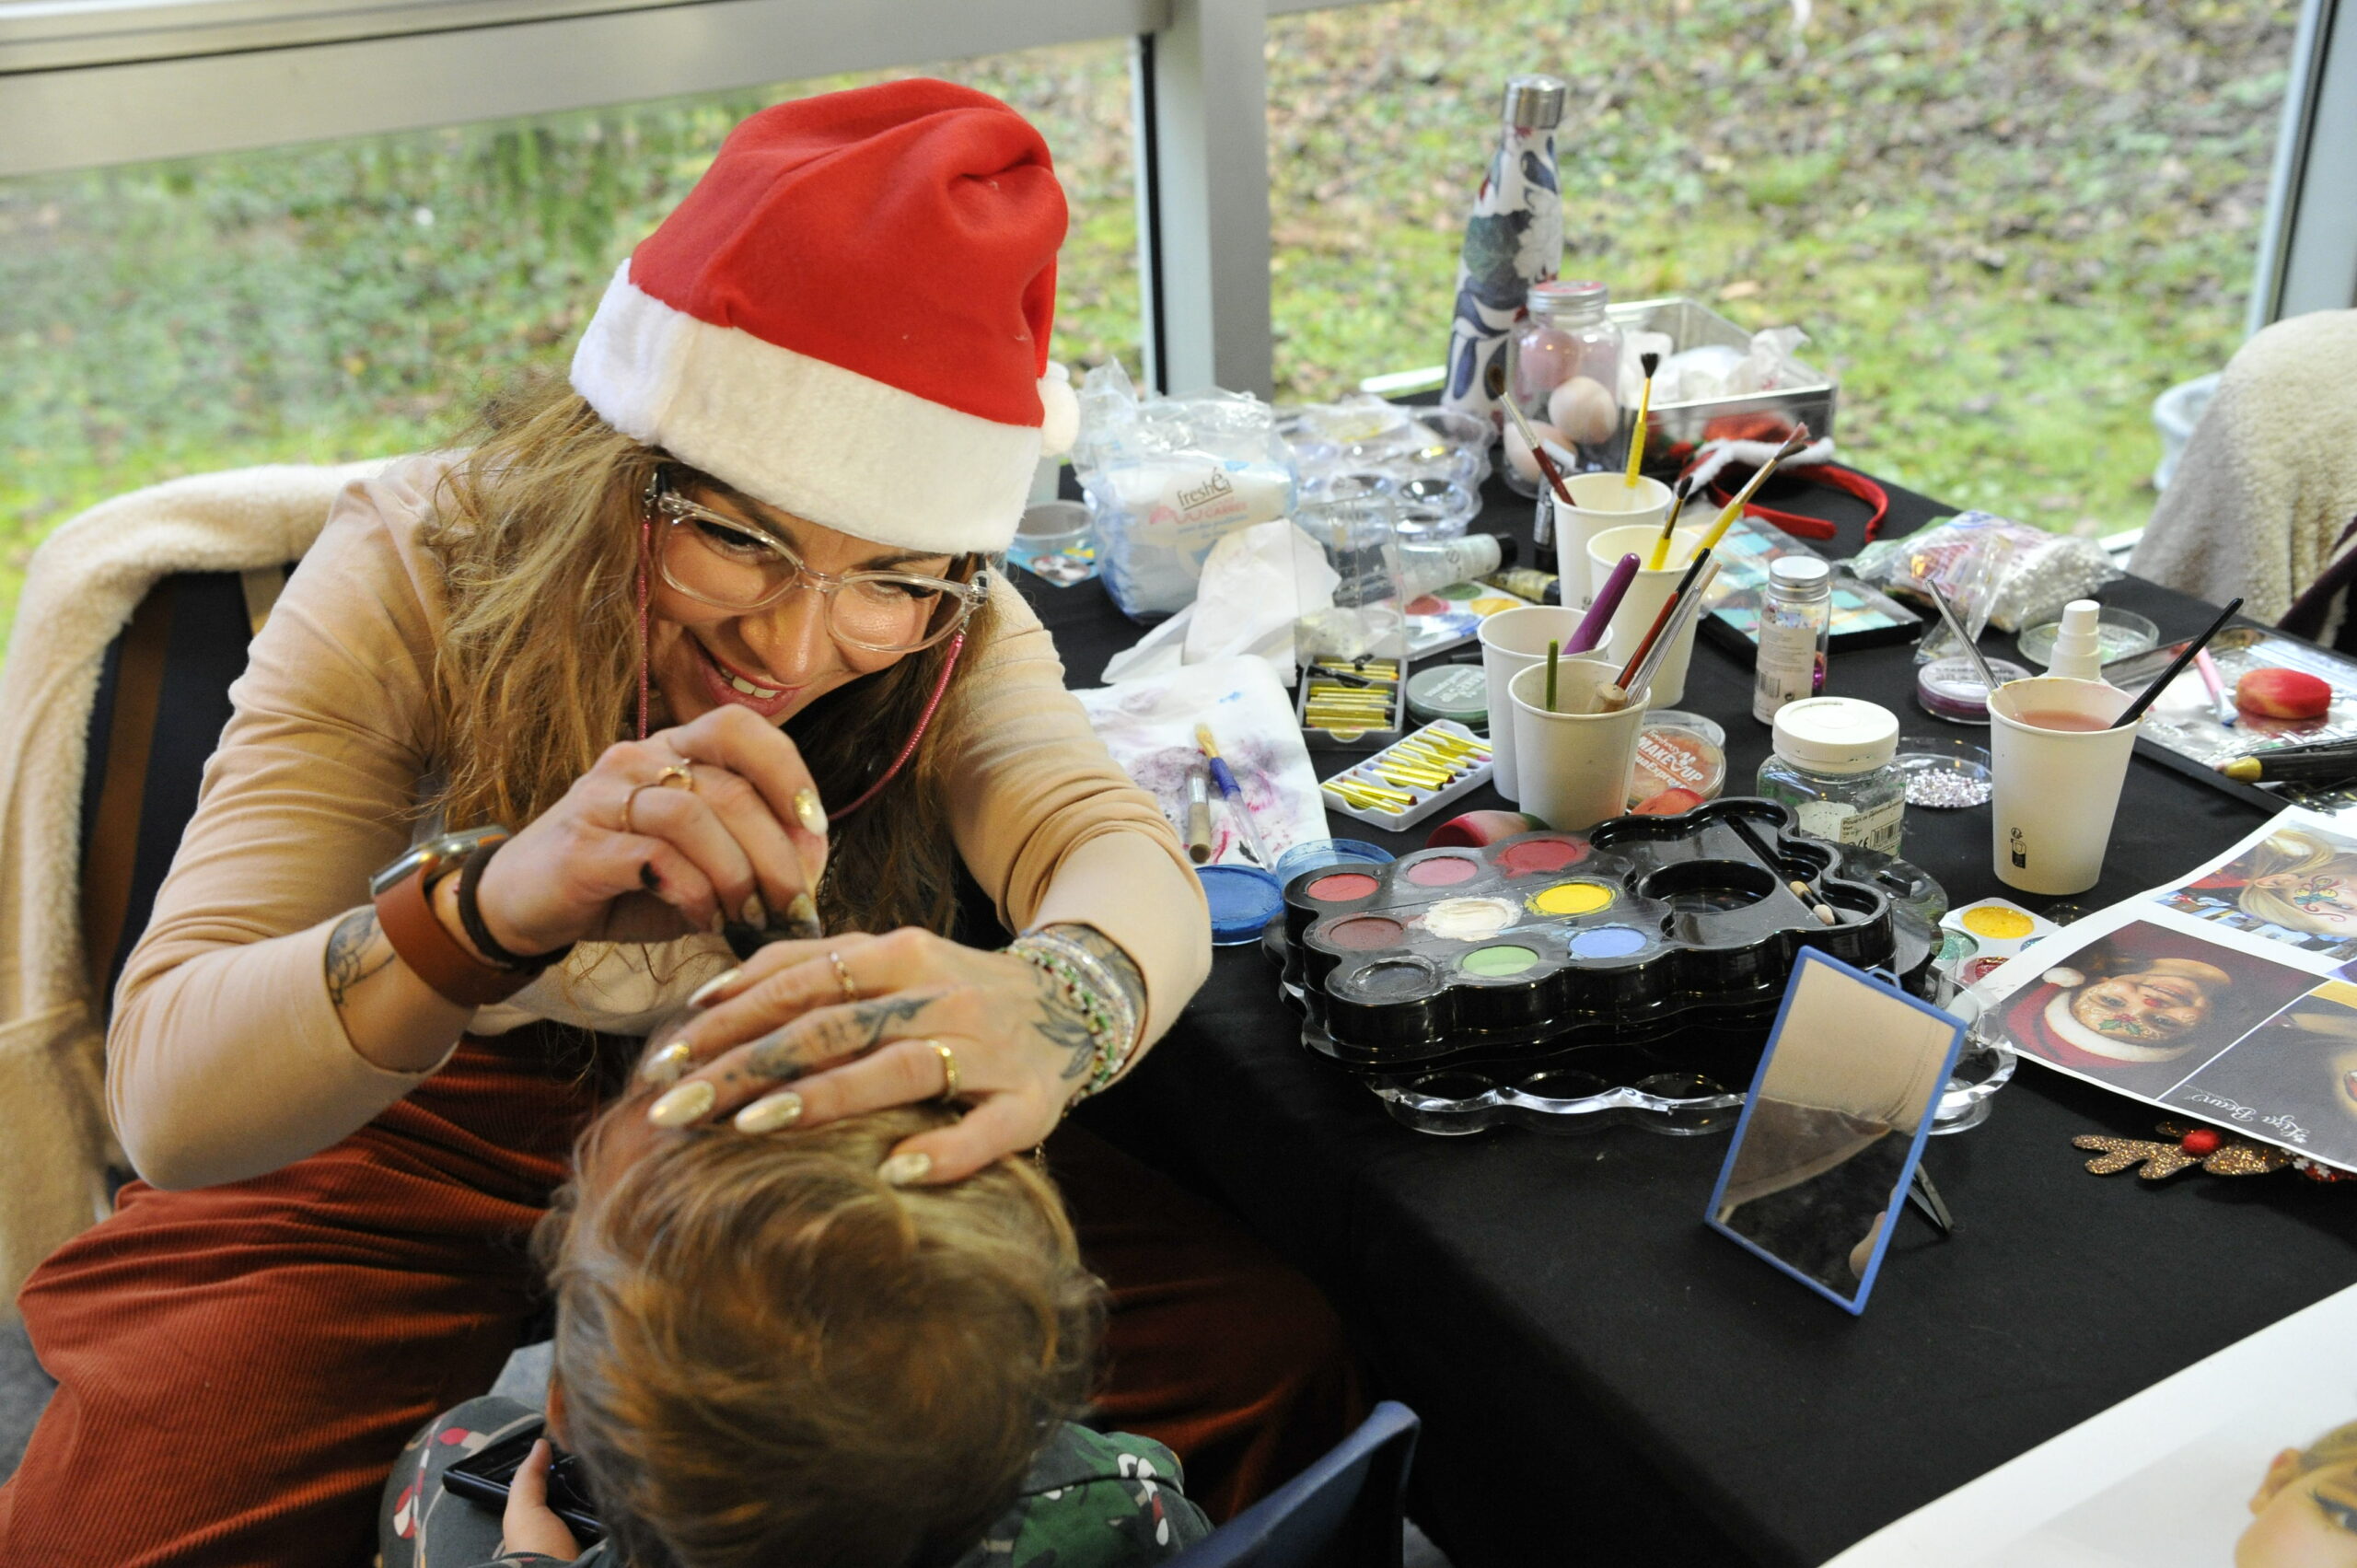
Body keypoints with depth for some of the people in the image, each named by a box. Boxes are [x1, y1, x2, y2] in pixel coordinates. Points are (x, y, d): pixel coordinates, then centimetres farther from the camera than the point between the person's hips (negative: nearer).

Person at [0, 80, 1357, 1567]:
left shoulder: (946, 619, -15)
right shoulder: (411, 574, -23)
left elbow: (1124, 851, -31)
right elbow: (165, 1092, -29)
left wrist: (1057, 999, -56)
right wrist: (489, 904, -51)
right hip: (426, 1159, -1)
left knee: (1266, 1351, -15)